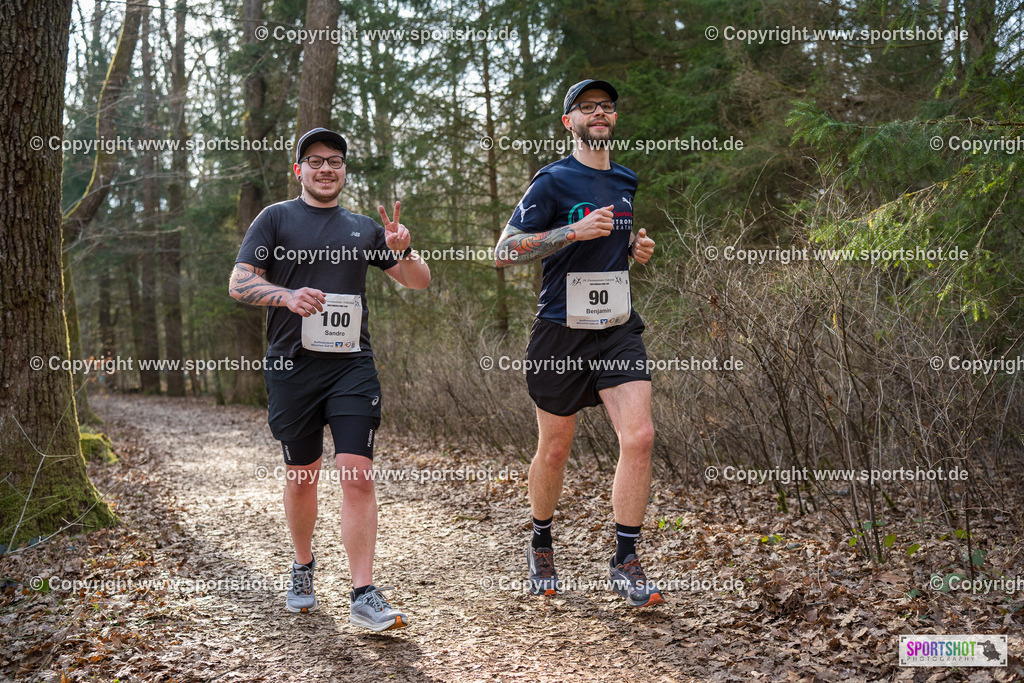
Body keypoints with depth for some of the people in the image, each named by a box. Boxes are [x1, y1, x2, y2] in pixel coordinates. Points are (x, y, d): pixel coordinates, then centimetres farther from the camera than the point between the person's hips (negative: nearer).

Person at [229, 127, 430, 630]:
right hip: (292, 366, -1)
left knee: (357, 474, -10)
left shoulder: (364, 228, 16)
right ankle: (303, 568, 34)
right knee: (302, 475, 10)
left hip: (352, 366, 1)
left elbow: (420, 282, 17)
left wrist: (402, 252, -5)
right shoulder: (276, 219, 8)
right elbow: (239, 283, -1)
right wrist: (287, 295, -21)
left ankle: (364, 596, -8)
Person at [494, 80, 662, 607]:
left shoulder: (628, 182, 13)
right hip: (562, 331, -4)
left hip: (619, 330, 4)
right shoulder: (553, 181, -6)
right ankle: (541, 545, 32)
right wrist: (575, 231, -21)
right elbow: (504, 251, -12)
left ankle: (625, 561, 0)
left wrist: (637, 248, 6)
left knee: (639, 436, -11)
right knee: (555, 448, 7)